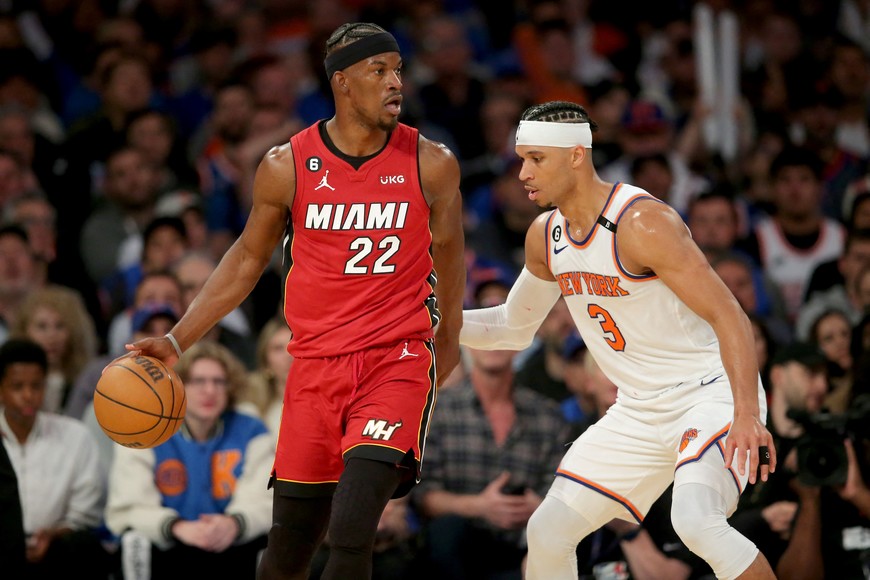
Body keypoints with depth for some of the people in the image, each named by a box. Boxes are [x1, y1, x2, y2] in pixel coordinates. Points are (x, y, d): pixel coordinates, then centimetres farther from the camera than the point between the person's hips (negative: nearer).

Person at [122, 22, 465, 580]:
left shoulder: (432, 165, -4)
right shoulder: (287, 168, -2)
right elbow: (248, 258, 12)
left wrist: (449, 336, 28)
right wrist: (177, 341, 6)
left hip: (399, 360, -2)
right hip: (316, 365, 2)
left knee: (351, 534, -20)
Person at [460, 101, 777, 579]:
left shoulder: (643, 224, -22)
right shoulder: (545, 237, 4)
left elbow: (729, 318, -27)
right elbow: (514, 326, 21)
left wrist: (747, 415, -38)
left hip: (710, 392, -8)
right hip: (639, 411, 8)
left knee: (695, 520, -33)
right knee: (547, 531, 4)